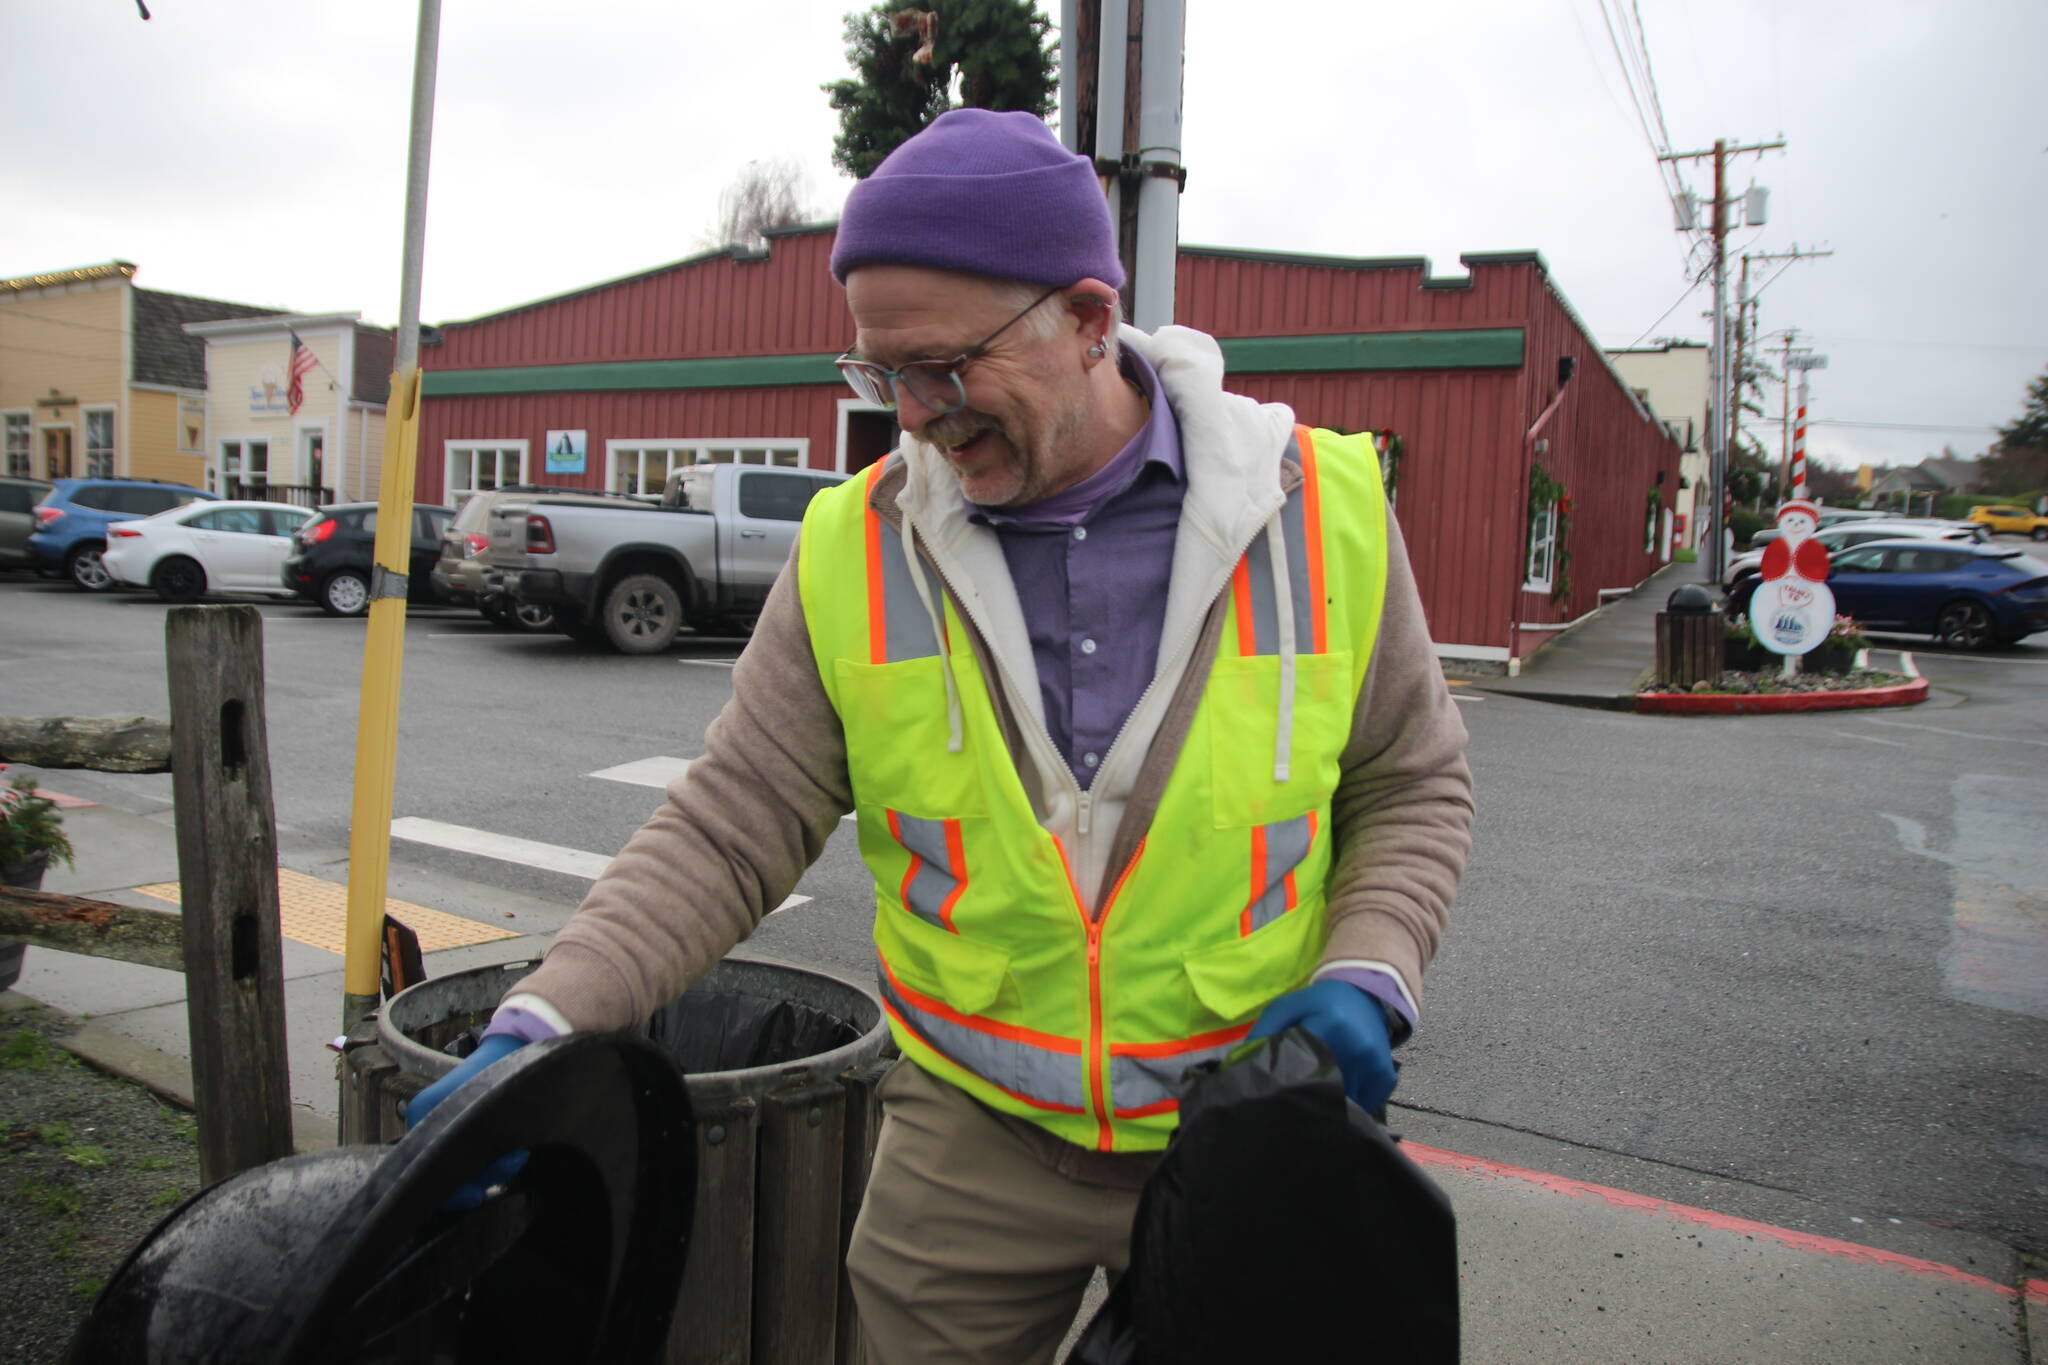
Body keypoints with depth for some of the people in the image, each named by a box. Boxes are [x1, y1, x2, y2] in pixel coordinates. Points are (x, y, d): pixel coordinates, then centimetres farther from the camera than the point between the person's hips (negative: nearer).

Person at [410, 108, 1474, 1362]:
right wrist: (545, 1020, -17)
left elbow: (1414, 785, 1)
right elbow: (727, 832, -7)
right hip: (973, 1139, 1)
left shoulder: (1322, 507, -9)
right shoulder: (856, 551, -8)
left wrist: (1367, 975, -14)